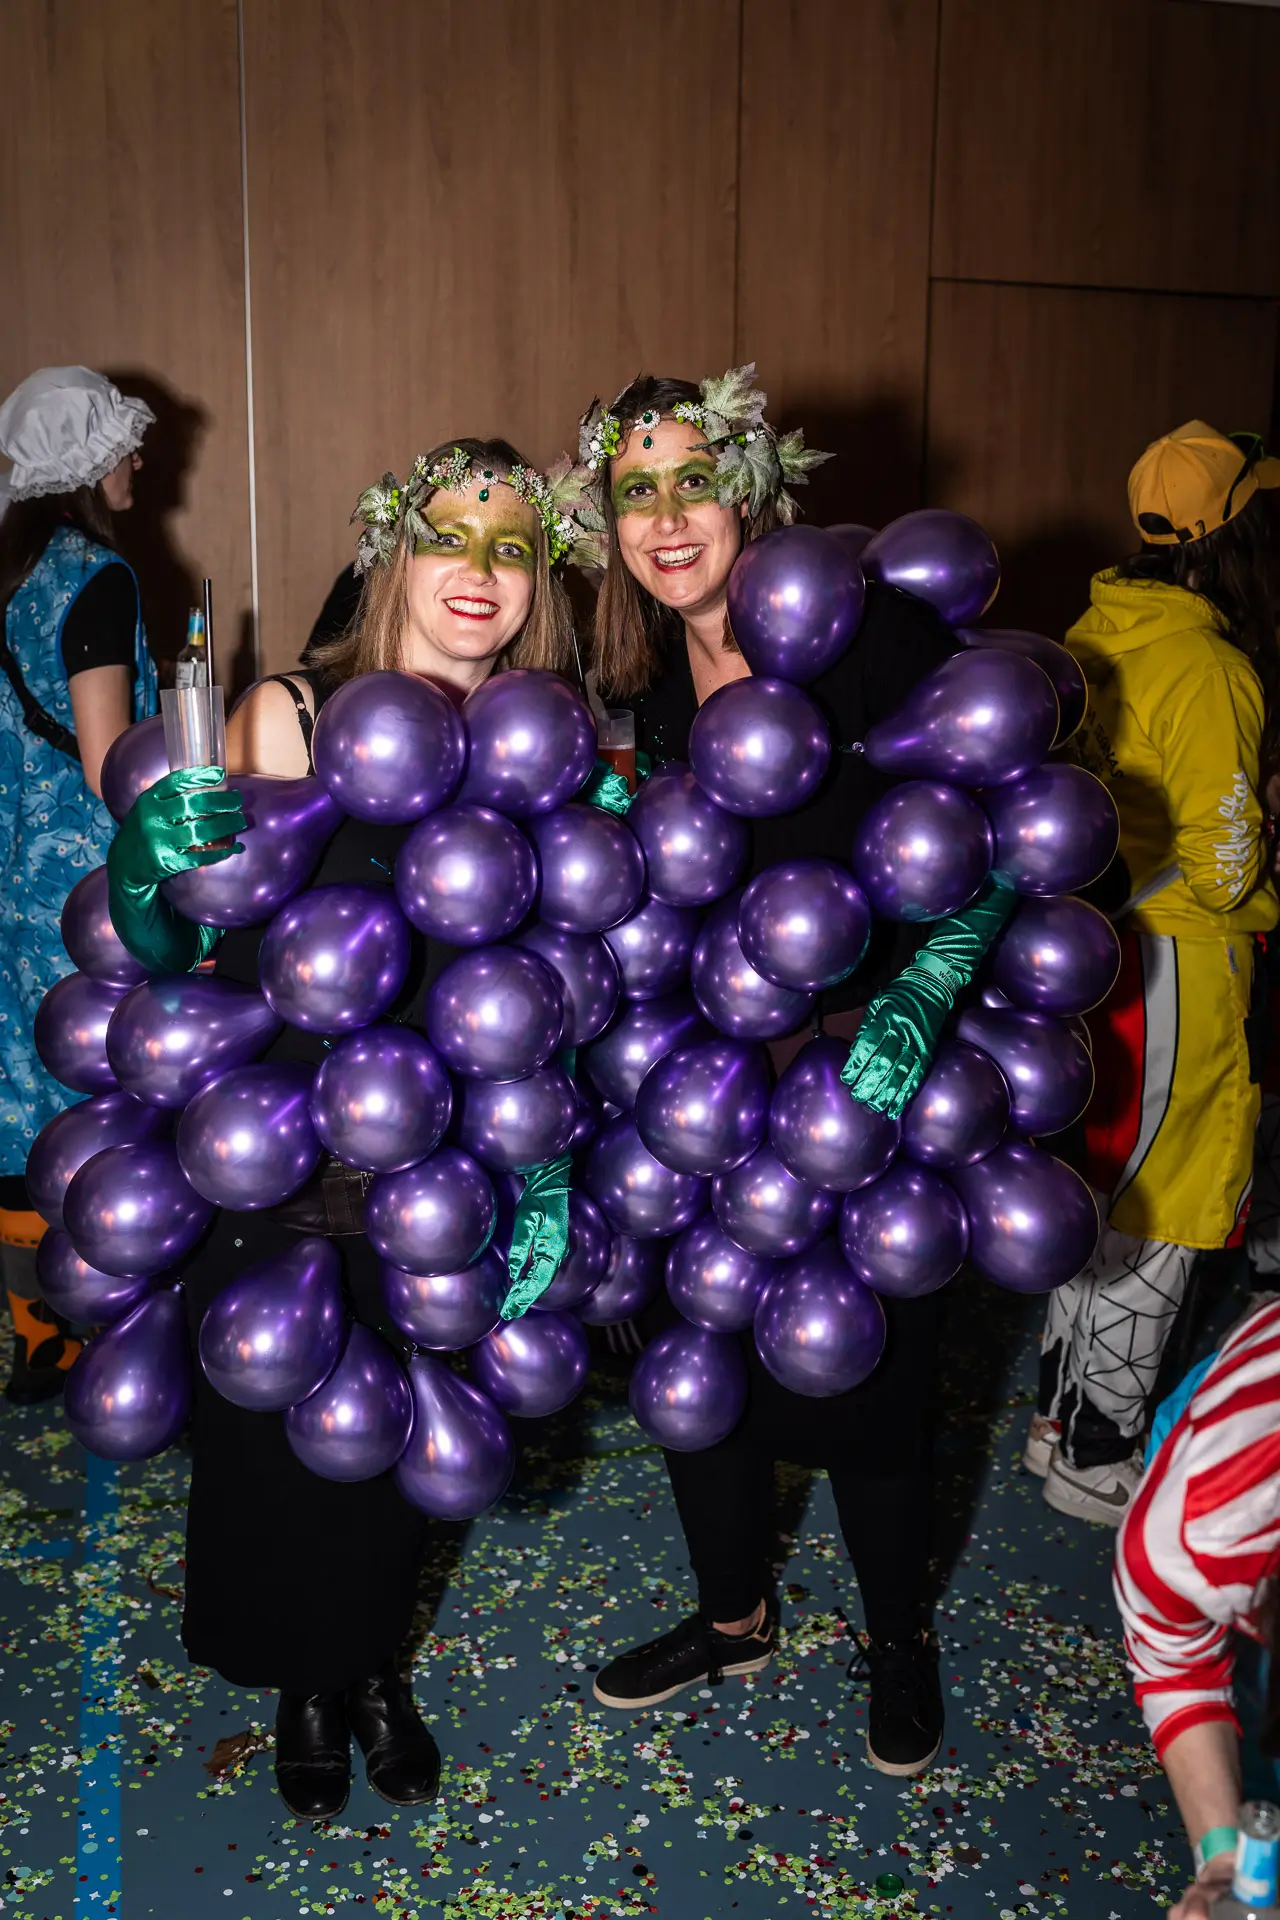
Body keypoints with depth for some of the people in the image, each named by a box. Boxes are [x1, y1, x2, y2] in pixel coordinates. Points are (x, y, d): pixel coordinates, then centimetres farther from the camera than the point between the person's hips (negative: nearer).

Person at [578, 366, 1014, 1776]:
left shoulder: (868, 633, -15)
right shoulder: (633, 687, 0)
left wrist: (917, 998, -27)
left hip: (864, 1068, -4)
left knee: (870, 1367, 8)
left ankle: (900, 1636, 36)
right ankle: (734, 1614, 41)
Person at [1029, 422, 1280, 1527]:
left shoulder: (1096, 637, 4)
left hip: (1088, 940, 8)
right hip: (1177, 963, -8)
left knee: (1100, 1192, 20)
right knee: (1155, 1224, 5)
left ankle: (1063, 1413, 34)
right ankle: (1099, 1461, 17)